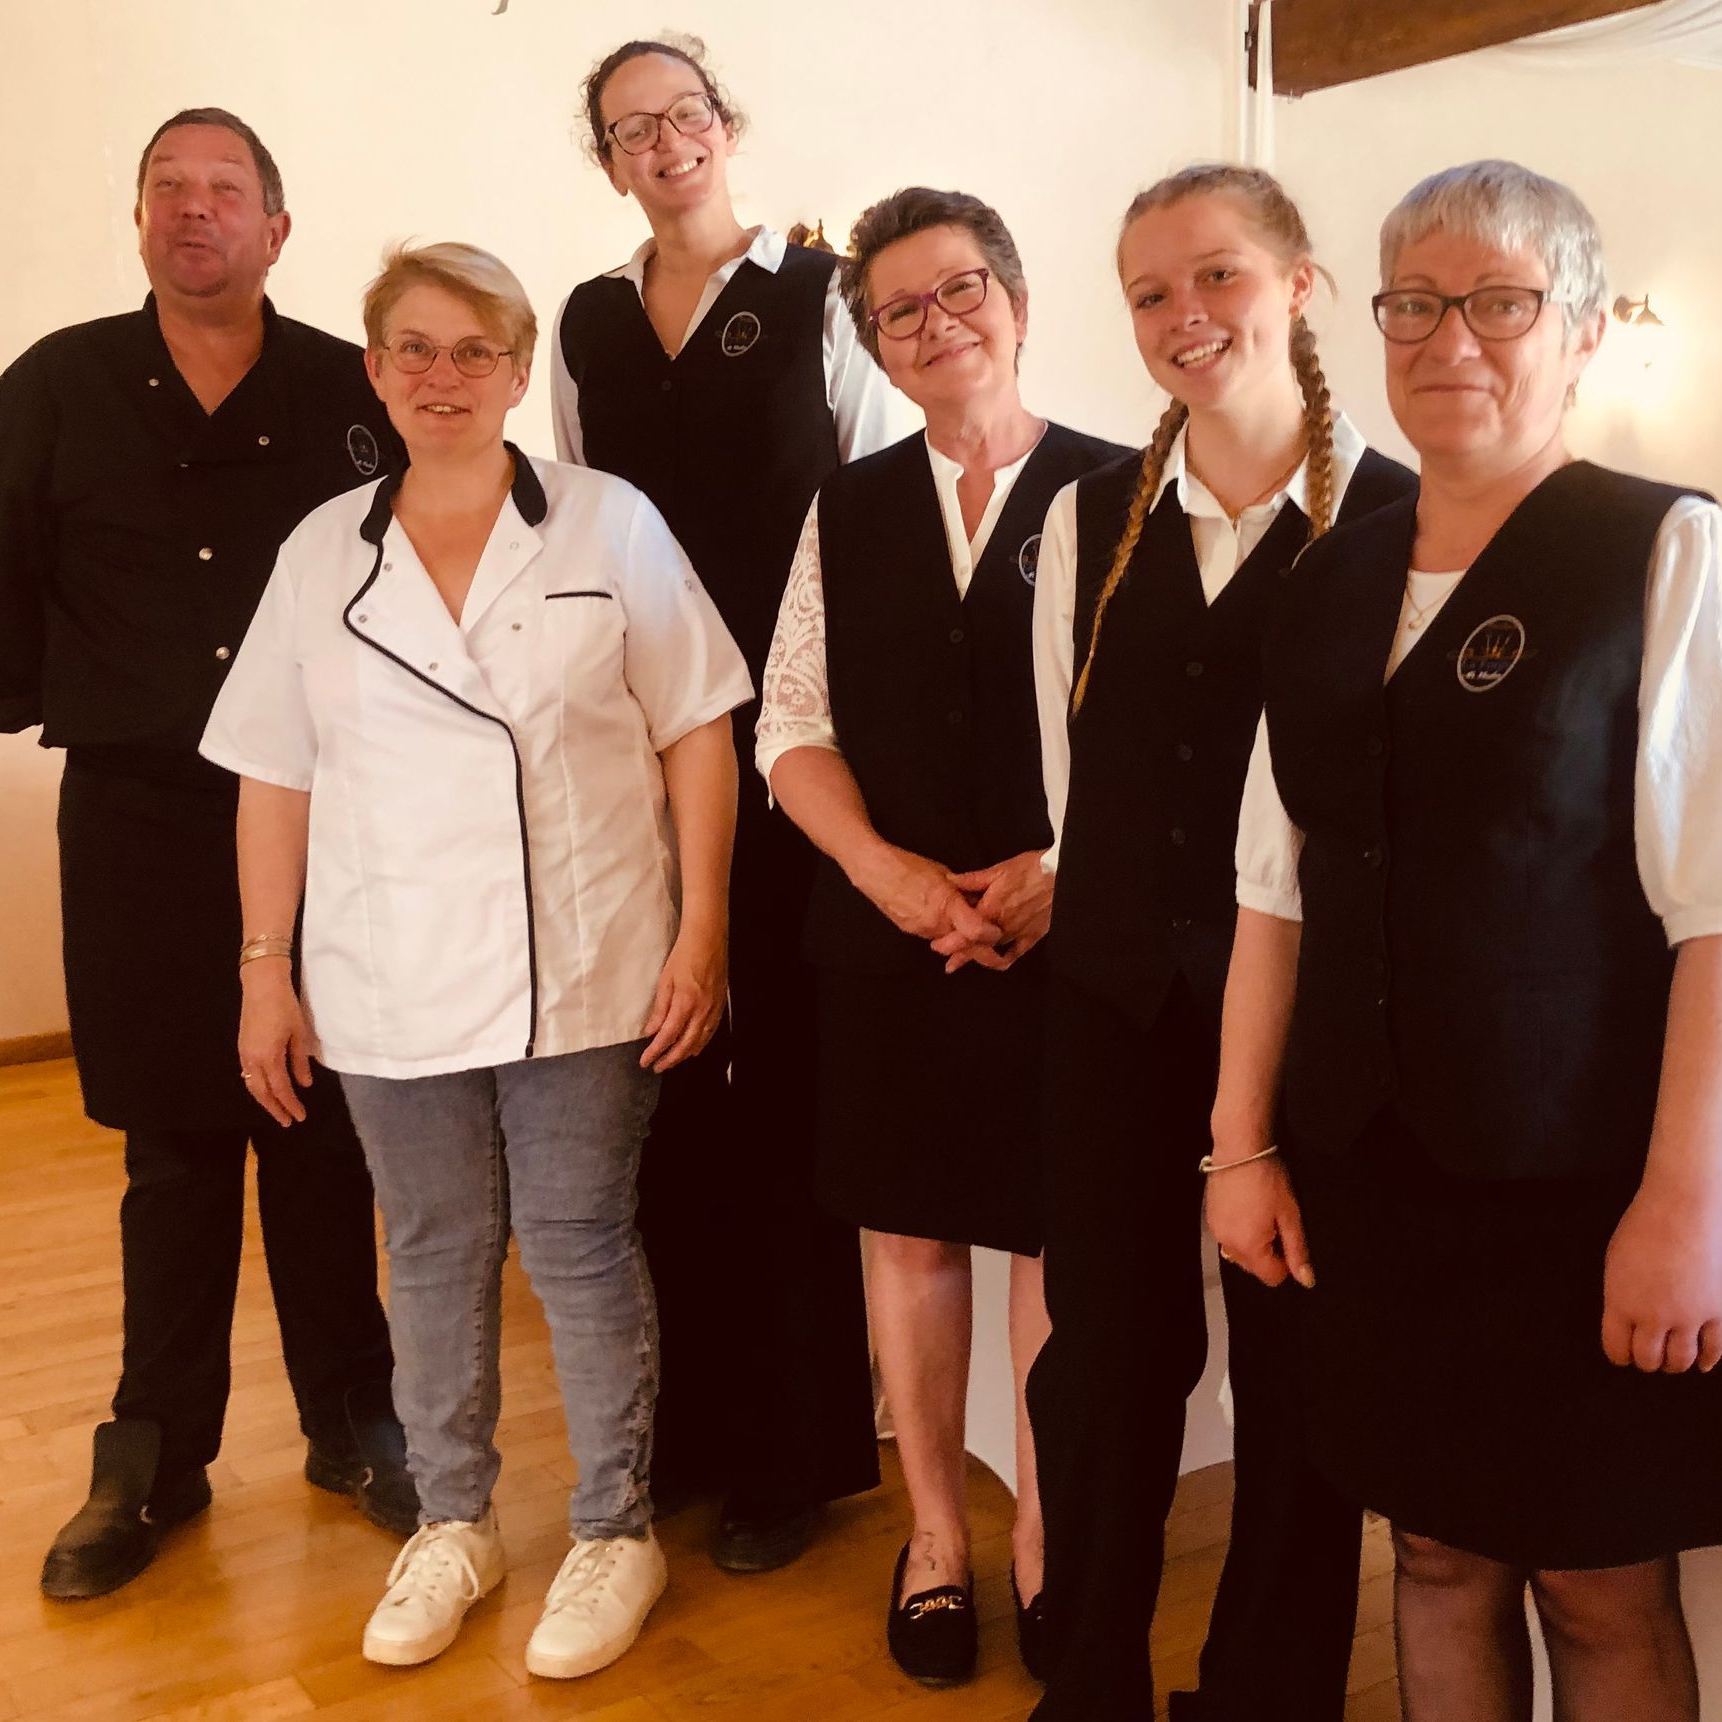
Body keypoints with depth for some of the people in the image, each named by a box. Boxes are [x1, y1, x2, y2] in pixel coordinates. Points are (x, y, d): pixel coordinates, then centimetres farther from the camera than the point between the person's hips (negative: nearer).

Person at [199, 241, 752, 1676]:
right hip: (393, 984, 3)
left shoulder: (612, 525, -1)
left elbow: (696, 737, -2)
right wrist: (265, 971, 6)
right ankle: (453, 1523, 32)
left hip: (585, 976, -2)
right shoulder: (321, 555, 6)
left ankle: (617, 1531, 25)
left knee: (583, 1250, 6)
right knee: (436, 1257, 14)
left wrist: (701, 929, -7)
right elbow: (273, 779, 8)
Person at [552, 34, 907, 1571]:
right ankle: (680, 1409, 25)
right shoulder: (590, 323, 14)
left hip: (794, 729, -4)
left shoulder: (817, 296, 0)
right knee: (661, 1070, 9)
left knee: (792, 1071, 1)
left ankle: (798, 1444, 15)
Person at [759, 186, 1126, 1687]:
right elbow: (793, 726, 5)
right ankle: (936, 1531, 31)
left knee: (1056, 1238, 8)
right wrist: (885, 867, -10)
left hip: (1072, 935, -2)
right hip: (890, 933, 3)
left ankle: (1046, 1537, 29)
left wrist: (1065, 868, -16)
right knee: (910, 1231, 11)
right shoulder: (847, 511, 8)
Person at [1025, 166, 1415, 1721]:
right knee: (1107, 1346, 12)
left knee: (1298, 1361, 10)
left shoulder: (1398, 520, -6)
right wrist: (1100, 918, 6)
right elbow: (1069, 766, 8)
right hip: (1117, 1004, 3)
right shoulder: (1092, 517, 5)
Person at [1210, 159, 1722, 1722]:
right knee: (1440, 1552, 16)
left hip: (1579, 1182, -4)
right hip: (1373, 1176, 5)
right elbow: (1277, 887, 9)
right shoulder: (1338, 581, 10)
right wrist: (1243, 1147, 7)